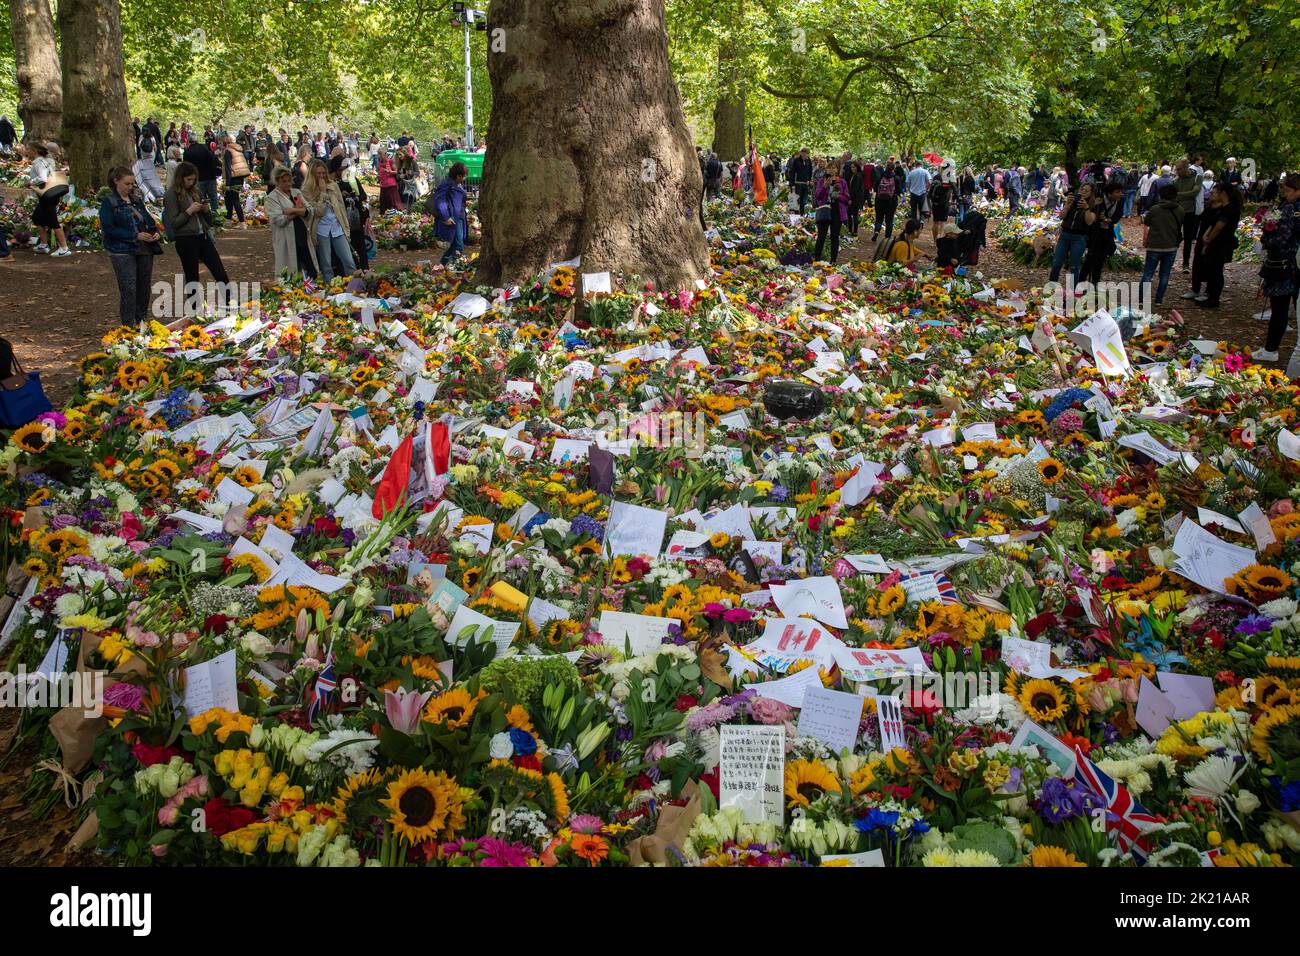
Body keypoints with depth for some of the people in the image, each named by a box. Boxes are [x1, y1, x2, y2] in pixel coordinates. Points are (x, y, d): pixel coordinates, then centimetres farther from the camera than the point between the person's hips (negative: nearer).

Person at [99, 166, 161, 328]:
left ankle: (142, 321, 26)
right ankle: (128, 326, 1)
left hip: (144, 249, 6)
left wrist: (155, 232, -2)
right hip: (122, 252, -6)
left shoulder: (136, 199, 11)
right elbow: (108, 229, -14)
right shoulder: (109, 202, -8)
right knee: (128, 289, -8)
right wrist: (135, 236, -19)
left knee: (144, 286, 12)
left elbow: (148, 219, 20)